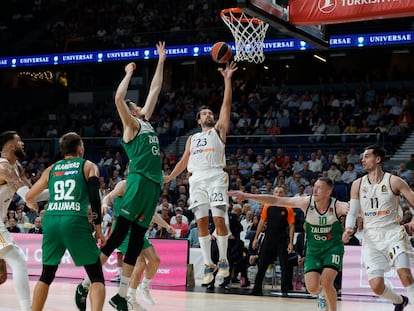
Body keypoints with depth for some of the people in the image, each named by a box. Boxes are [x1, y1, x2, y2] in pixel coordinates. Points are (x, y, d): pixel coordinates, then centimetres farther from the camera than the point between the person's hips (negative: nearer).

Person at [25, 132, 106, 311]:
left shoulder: (51, 169, 22)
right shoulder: (88, 166, 12)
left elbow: (29, 197, 29)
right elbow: (94, 198, -2)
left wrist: (34, 206, 51)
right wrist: (98, 229, 2)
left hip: (51, 222, 4)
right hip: (75, 222, -4)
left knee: (46, 276, 21)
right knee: (97, 278, 1)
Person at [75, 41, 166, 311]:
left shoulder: (146, 121, 22)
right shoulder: (131, 125, 1)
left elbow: (155, 90, 28)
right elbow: (118, 98, -16)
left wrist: (161, 61, 28)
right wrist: (129, 73, -4)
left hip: (153, 185, 7)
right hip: (139, 182, -7)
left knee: (137, 240, 6)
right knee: (119, 234, -9)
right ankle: (86, 285, -5)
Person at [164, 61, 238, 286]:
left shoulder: (218, 131, 14)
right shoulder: (192, 139, 26)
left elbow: (226, 105, 5)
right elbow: (184, 161, 28)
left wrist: (227, 80, -2)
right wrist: (169, 178, 17)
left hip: (215, 177, -4)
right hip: (197, 179, 4)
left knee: (219, 219, -12)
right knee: (201, 222, -2)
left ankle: (223, 261, -2)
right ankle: (208, 264, 2)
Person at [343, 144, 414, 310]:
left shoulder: (393, 181, -3)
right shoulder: (358, 184, 6)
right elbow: (352, 211, 7)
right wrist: (348, 229, -13)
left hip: (392, 233, -3)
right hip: (371, 237, 3)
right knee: (376, 286, -4)